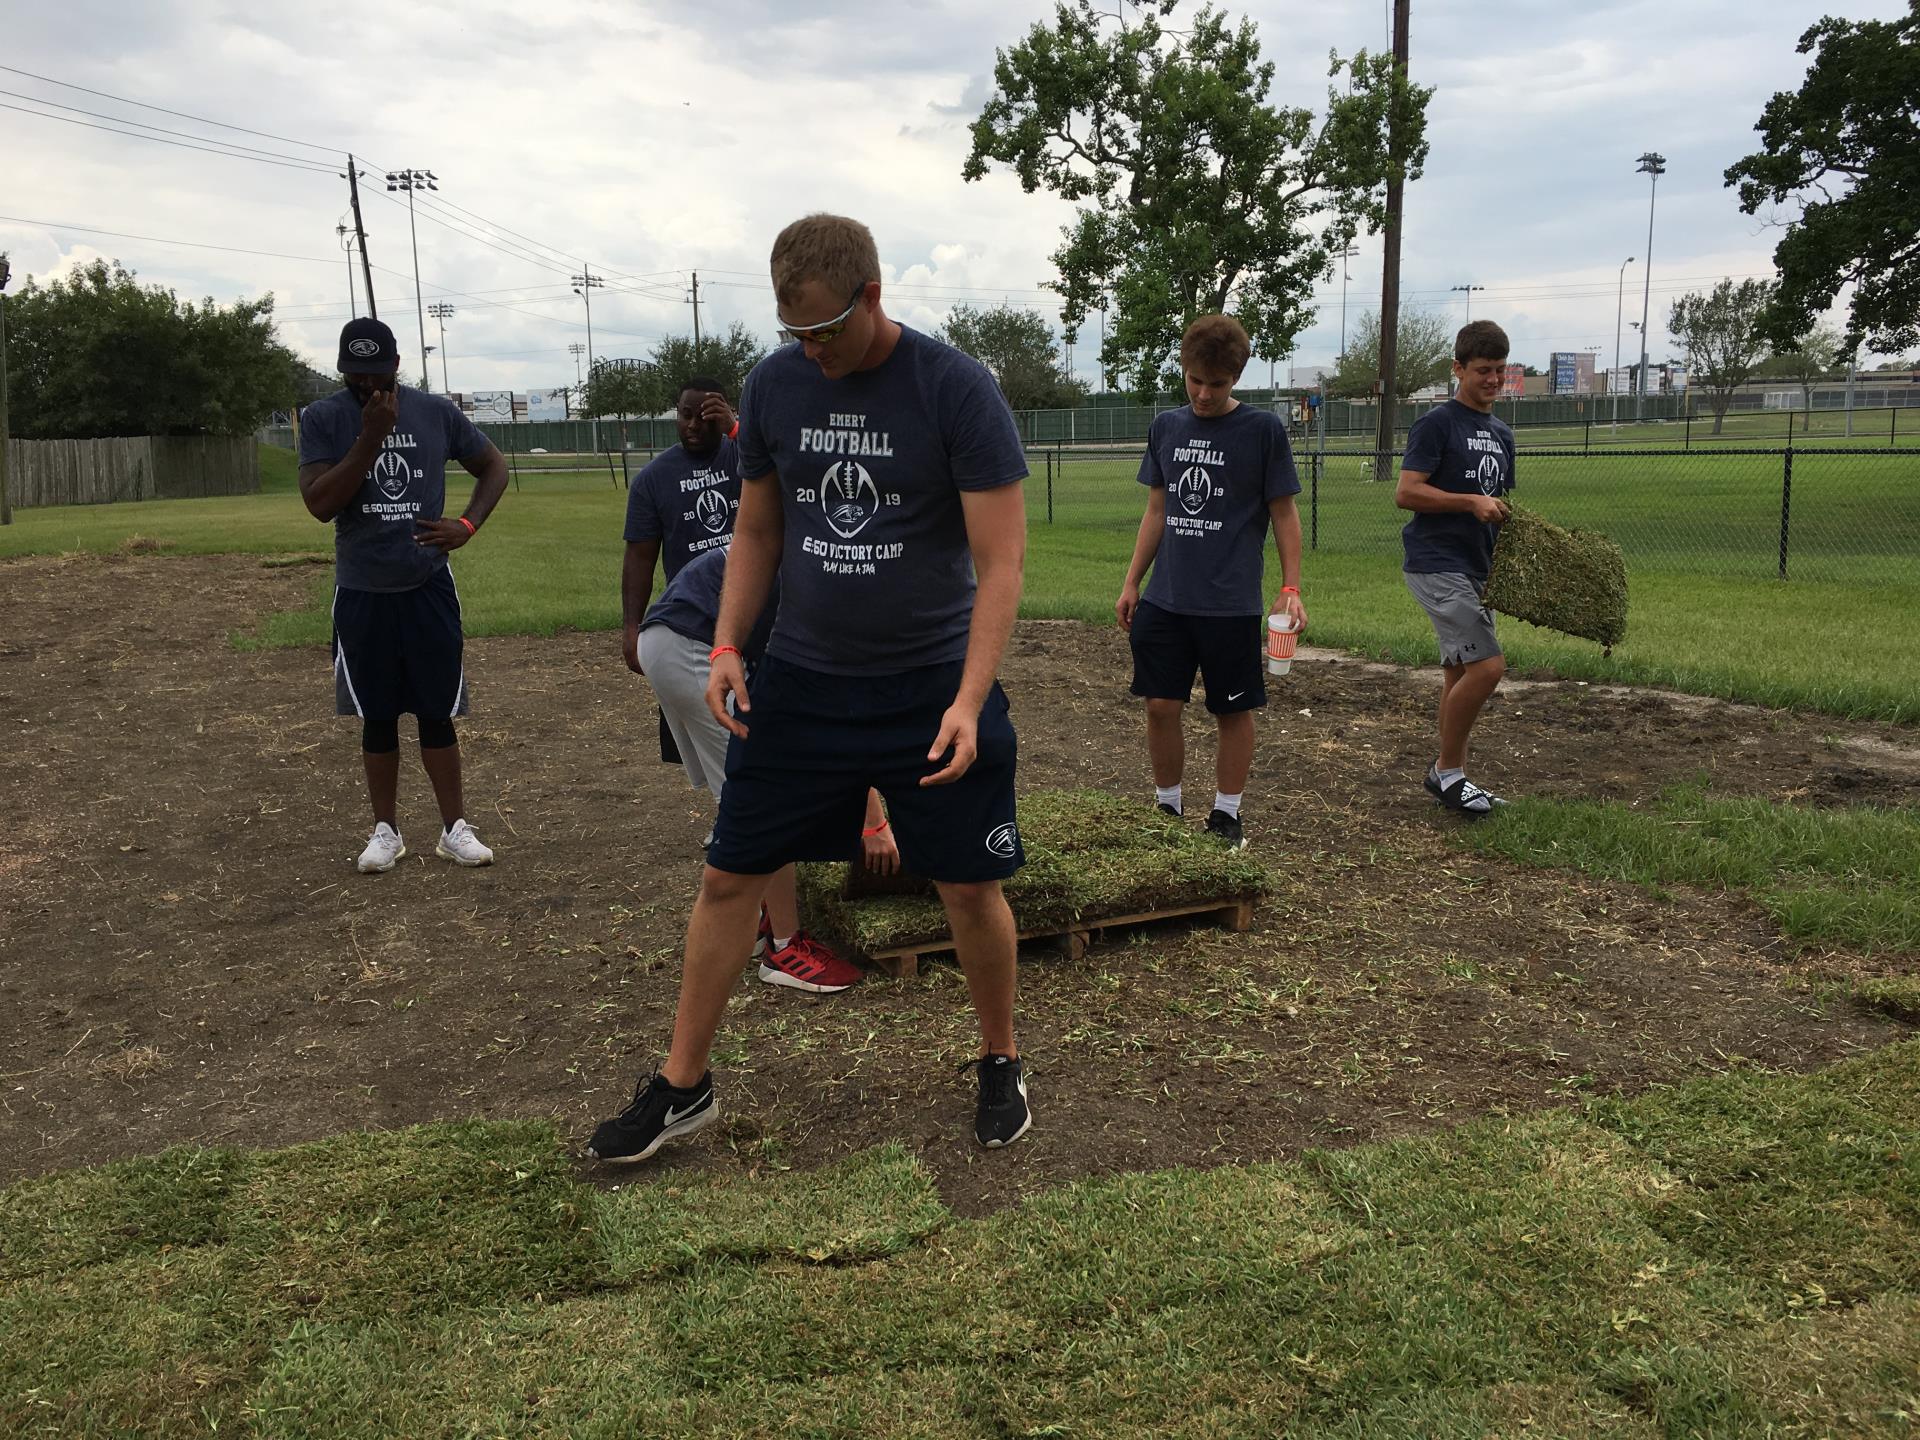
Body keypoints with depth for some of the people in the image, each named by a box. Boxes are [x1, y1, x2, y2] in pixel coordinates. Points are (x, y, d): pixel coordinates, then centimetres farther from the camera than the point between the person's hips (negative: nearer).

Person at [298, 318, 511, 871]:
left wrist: (468, 524, -7)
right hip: (362, 594, 0)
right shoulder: (322, 419, -5)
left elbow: (493, 466, 9)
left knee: (437, 713, 5)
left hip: (428, 587, 0)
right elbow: (319, 504, -15)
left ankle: (454, 829, 13)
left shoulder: (436, 411, -2)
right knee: (378, 718, 9)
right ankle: (386, 830, 22)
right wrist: (370, 437, -21)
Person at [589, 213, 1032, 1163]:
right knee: (729, 876, 4)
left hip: (932, 687, -3)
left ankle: (999, 1066, 29)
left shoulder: (957, 389, -13)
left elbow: (1001, 559, -14)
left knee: (971, 891, 3)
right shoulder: (773, 386, 1)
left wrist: (967, 703, -22)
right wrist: (726, 645, 0)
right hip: (800, 679, 4)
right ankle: (681, 1088, 21)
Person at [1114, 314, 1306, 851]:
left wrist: (1290, 589, -7)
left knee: (1233, 711, 6)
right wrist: (1131, 583, 11)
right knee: (1161, 706, 3)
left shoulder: (1263, 429, -4)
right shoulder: (1166, 427, 7)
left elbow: (1284, 513, -1)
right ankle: (1167, 807, 19)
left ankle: (1225, 816, 20)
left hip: (1232, 604, -3)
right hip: (1164, 600, 3)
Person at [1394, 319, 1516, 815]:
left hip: (1477, 567, 9)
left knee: (1460, 672, 12)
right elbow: (1405, 493, -15)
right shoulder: (1437, 424, -7)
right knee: (1488, 664, -16)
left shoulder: (1501, 434, 17)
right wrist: (1471, 502, -20)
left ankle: (1450, 777, 20)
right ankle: (1447, 770, -1)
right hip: (1437, 564, -9)